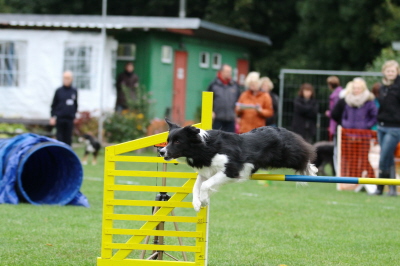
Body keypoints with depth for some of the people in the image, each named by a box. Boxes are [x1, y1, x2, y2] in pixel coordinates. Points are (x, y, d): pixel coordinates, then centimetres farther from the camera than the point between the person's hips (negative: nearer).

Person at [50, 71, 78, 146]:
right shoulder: (59, 91, 1)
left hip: (70, 119, 2)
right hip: (60, 118, -2)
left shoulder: (74, 91, 7)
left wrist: (74, 115, 7)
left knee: (68, 139, 3)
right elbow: (53, 105, 4)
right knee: (60, 137, -1)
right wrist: (53, 117, -3)